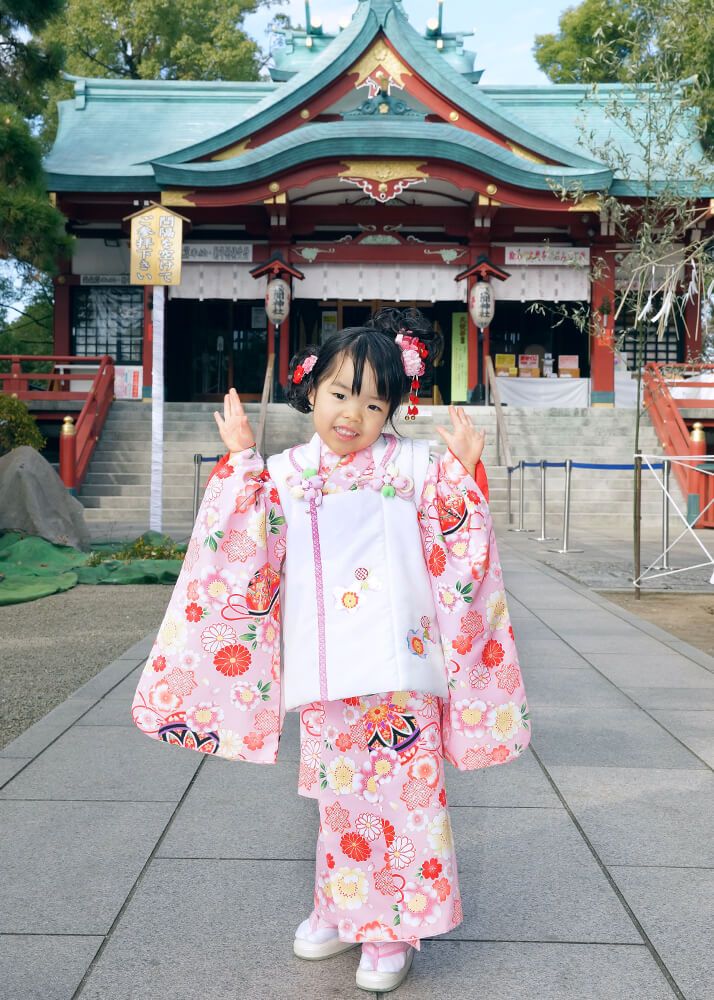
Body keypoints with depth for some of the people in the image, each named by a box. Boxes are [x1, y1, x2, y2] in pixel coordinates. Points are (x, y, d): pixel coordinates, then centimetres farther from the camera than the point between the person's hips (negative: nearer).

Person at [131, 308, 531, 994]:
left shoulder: (413, 465, 3)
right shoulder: (285, 472, 8)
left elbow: (454, 553, 1)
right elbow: (249, 554, 0)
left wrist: (463, 470, -10)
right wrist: (241, 461, -1)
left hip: (397, 664, -2)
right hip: (324, 671, 2)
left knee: (400, 790, 2)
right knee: (339, 790, 13)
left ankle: (390, 928, 18)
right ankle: (340, 911, 32)